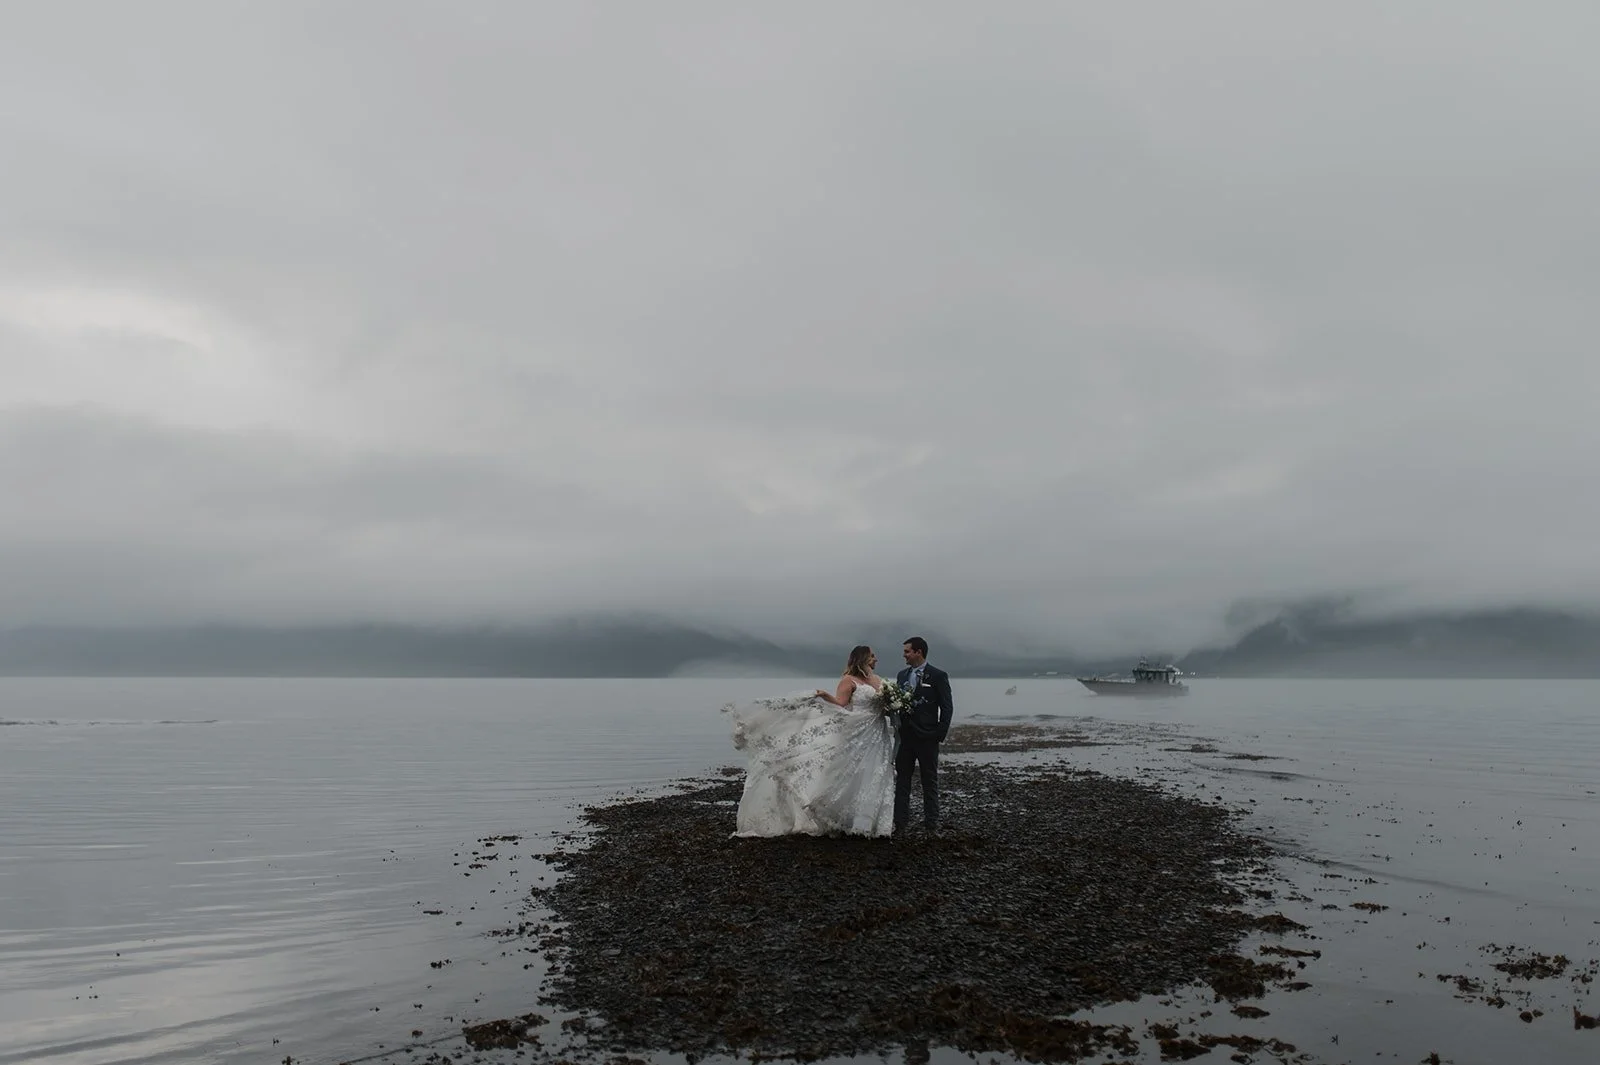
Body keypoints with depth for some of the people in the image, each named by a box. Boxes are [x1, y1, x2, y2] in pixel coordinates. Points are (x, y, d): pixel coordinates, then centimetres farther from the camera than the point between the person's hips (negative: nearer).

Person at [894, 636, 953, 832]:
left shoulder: (938, 676, -7)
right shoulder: (902, 675, 11)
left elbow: (947, 707, -7)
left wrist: (940, 734, -11)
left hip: (927, 737, -5)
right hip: (905, 735, 5)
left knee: (929, 780, 5)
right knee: (902, 778, 8)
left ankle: (931, 821, 13)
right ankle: (900, 820, 14)